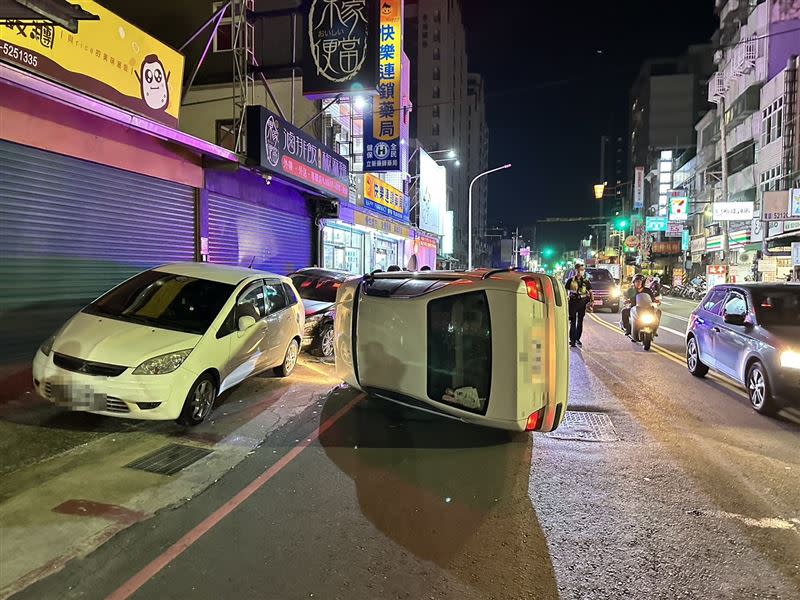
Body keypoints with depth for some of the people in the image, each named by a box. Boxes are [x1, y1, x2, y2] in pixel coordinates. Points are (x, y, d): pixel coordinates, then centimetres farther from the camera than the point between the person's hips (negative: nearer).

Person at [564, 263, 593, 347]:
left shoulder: (586, 281, 7)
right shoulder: (571, 280, 2)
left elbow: (590, 292, 10)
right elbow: (566, 291, 6)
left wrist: (592, 301, -4)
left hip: (582, 303, 3)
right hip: (573, 303, -2)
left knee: (580, 322, 10)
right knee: (573, 322, -5)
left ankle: (577, 339, 22)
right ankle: (572, 340, -4)